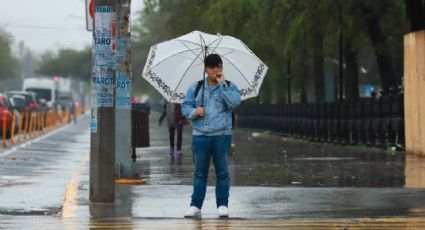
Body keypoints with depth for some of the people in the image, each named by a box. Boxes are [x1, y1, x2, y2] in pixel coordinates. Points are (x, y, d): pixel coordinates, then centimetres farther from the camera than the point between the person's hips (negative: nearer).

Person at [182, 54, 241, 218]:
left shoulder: (229, 87, 4)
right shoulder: (196, 87, 10)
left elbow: (235, 103, -14)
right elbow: (185, 106, 9)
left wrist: (221, 84, -14)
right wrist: (194, 111, -12)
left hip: (221, 136, -2)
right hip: (199, 136, 2)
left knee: (222, 172, 2)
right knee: (199, 173, 6)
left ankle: (222, 205, 8)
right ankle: (195, 206, 8)